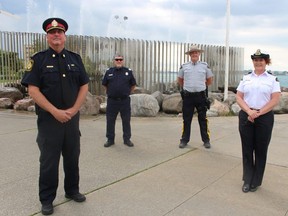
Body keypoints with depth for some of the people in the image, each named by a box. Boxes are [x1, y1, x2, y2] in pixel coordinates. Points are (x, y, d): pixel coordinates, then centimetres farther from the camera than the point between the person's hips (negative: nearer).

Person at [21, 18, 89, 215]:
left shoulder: (75, 58, 8)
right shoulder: (38, 59, -2)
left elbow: (84, 86, 6)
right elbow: (33, 90, -10)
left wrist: (73, 110, -6)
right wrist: (55, 111, -17)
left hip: (72, 117, 3)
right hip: (48, 119, -3)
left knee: (73, 157, 14)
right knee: (49, 160, 5)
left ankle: (72, 190, 33)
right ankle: (47, 199, 21)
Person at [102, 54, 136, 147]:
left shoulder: (128, 71, 3)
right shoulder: (109, 72, 4)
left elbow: (133, 85, 11)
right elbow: (105, 85, 15)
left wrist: (126, 93, 10)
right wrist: (110, 93, 13)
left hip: (125, 101, 0)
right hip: (112, 101, 1)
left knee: (126, 121, 6)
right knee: (110, 121, 6)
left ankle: (127, 139, 18)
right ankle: (110, 139, 18)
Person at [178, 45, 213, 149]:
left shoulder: (205, 66, 3)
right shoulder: (184, 66, 4)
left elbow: (209, 80, 15)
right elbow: (180, 80, 18)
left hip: (201, 95, 0)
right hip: (187, 96, 1)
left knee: (203, 119, 6)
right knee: (186, 119, 6)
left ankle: (206, 140, 16)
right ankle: (184, 140, 16)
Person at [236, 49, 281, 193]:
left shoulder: (272, 79, 3)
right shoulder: (246, 78, 9)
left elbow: (275, 100, -5)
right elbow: (238, 97, 3)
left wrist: (258, 113, -14)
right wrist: (249, 111, -13)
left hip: (264, 117, -1)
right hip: (246, 116, 2)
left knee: (261, 150, 7)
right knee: (247, 149, 6)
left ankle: (256, 182, 23)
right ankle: (247, 180, 21)